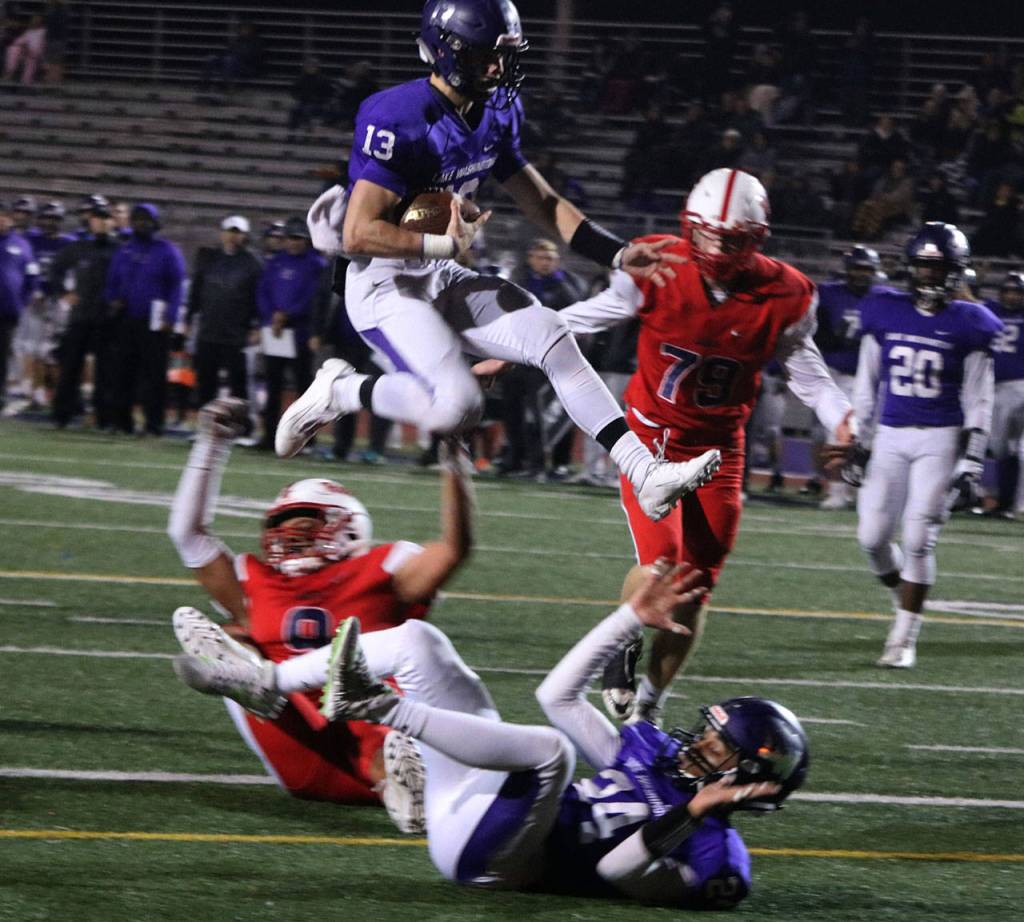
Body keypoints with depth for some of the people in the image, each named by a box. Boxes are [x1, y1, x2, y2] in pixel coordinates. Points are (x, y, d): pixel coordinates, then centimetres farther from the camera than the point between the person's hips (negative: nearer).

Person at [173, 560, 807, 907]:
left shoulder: (713, 853, -7)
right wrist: (634, 617, 14)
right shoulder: (655, 756, 16)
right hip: (467, 809, 9)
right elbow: (558, 695, 17)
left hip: (485, 857, -9)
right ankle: (258, 682, 4)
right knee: (415, 640, 8)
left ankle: (381, 708, -35)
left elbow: (617, 869, -23)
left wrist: (693, 814, -29)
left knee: (549, 750, -38)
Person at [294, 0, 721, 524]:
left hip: (441, 282, 8)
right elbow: (358, 235, -25)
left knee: (551, 338, -6)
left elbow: (543, 205, 15)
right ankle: (342, 392, 1)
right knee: (455, 406, -25)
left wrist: (618, 255, 6)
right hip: (383, 284, -8)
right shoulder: (400, 122, -22)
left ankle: (645, 475, -9)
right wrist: (446, 245, -21)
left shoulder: (494, 114, 5)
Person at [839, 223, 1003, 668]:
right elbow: (866, 386, 12)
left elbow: (978, 403, -1)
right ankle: (905, 593, 28)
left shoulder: (967, 325, -3)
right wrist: (858, 444, 10)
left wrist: (970, 464, -6)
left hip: (941, 439, -3)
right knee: (873, 536, -2)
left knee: (919, 538, -10)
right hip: (890, 436, 3)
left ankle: (904, 639, -2)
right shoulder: (885, 314, 4)